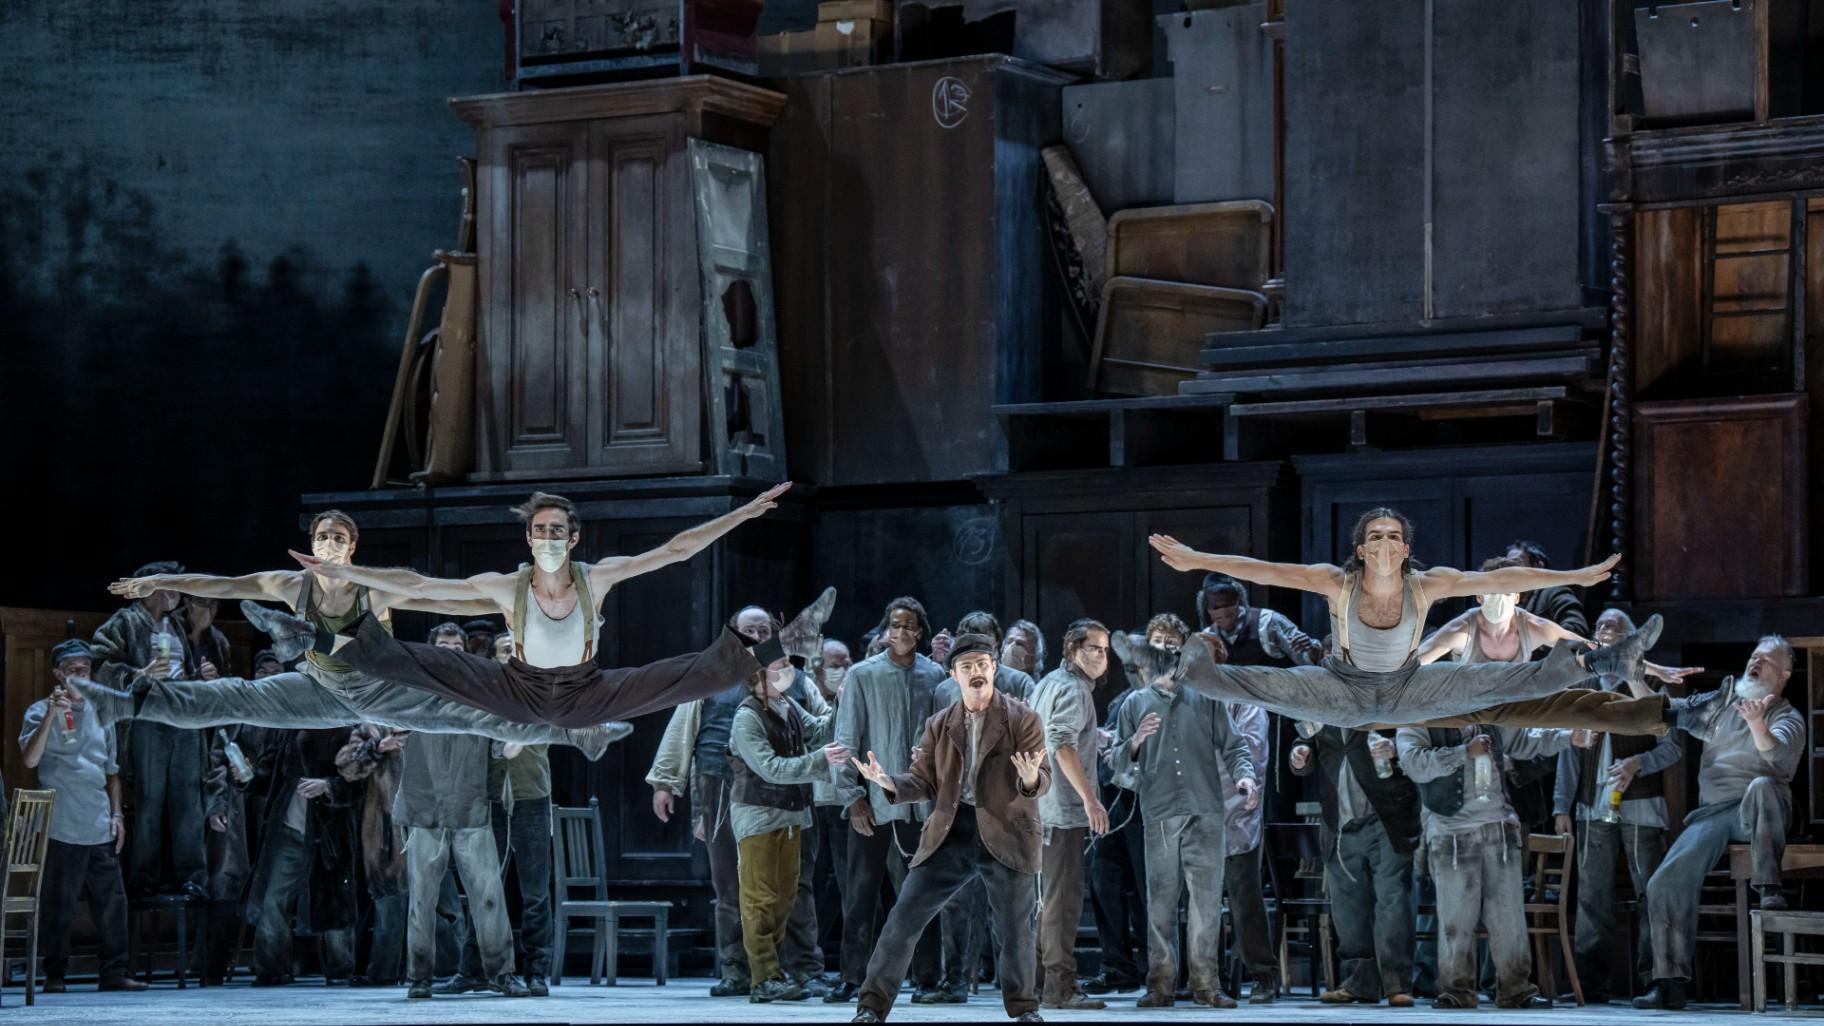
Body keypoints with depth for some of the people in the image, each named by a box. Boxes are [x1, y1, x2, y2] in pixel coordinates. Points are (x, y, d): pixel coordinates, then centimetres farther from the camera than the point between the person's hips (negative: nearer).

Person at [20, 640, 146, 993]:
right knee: (58, 904, -2)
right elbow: (30, 759, -15)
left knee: (112, 900, 3)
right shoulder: (41, 711, 0)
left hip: (100, 828, 5)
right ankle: (54, 974, 5)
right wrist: (52, 713, -22)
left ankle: (114, 972, 8)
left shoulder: (98, 713, 17)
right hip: (62, 828, -5)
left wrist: (117, 813, 14)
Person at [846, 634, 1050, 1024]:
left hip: (1005, 834, -3)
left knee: (1014, 929, 3)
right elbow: (924, 782, 10)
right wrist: (891, 783, -11)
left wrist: (1031, 780, -32)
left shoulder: (1022, 719, -1)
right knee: (904, 917, -1)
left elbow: (1043, 781, -8)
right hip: (950, 834, 3)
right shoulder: (939, 725, 10)